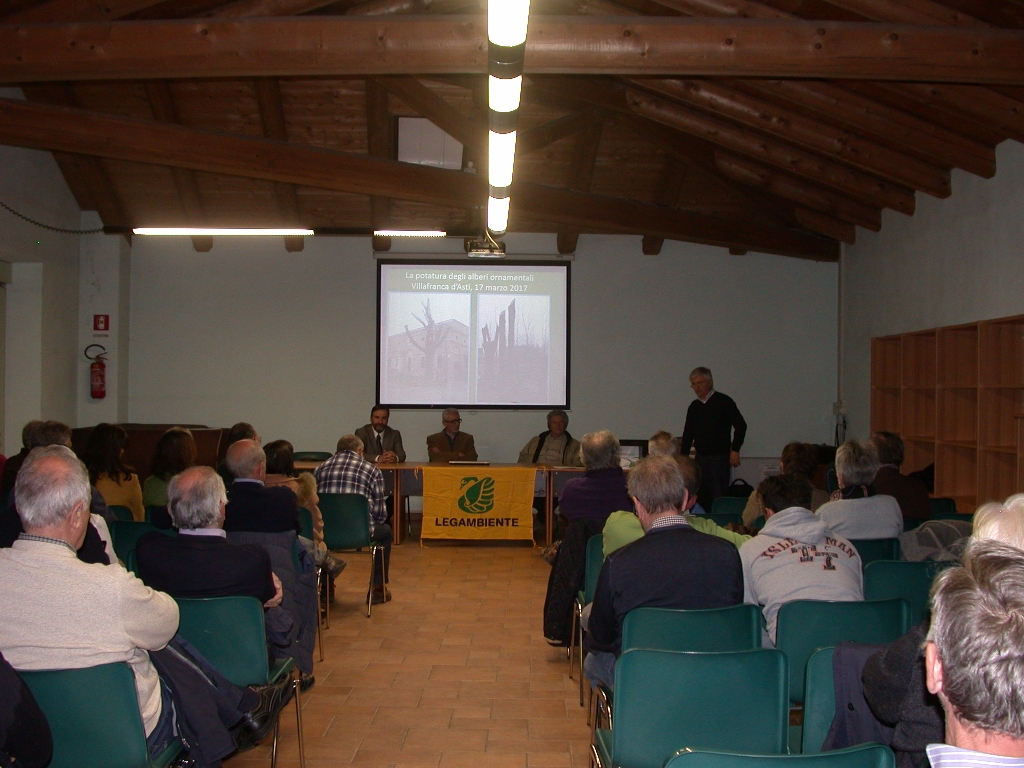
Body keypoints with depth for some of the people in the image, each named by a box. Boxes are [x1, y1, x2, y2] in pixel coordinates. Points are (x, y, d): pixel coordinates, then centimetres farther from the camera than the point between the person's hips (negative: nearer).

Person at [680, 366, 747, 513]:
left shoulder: (723, 401, -4)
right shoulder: (694, 406, 13)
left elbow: (741, 426, -6)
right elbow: (688, 434, 18)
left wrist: (735, 450, -10)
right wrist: (683, 457, 13)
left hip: (719, 458, -6)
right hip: (700, 458, 6)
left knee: (718, 497, -9)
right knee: (700, 498, 4)